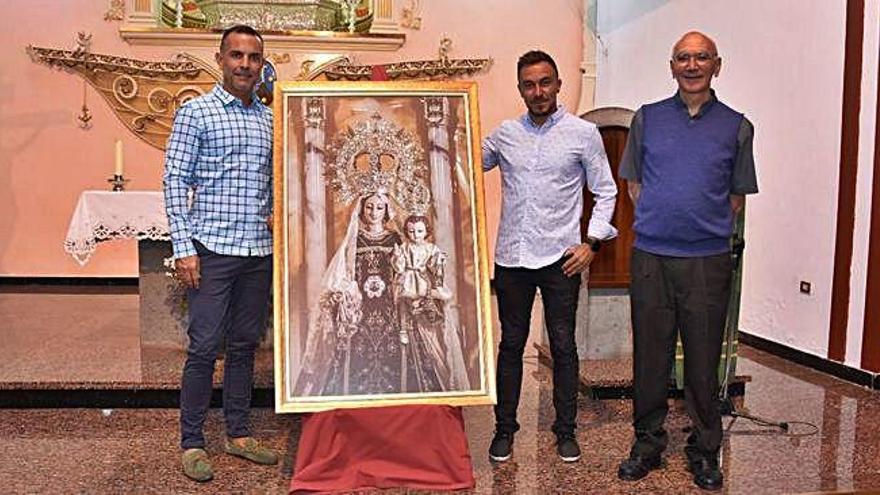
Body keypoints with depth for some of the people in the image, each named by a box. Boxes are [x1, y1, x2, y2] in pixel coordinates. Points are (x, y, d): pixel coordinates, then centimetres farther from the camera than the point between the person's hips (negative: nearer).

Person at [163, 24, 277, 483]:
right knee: (204, 346, -2)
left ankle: (238, 434, 23)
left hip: (259, 251, 5)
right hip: (212, 249, -5)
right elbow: (175, 181, -5)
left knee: (244, 344, 11)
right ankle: (191, 442, 12)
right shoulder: (196, 112, 0)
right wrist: (183, 247, -11)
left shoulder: (268, 119, 13)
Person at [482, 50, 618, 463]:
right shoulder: (504, 135, 8)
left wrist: (591, 242, -5)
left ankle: (565, 431, 22)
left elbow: (605, 191, 4)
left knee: (563, 346, 6)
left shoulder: (583, 133, 1)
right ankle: (504, 428, 23)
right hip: (512, 257, 2)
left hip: (560, 258, -2)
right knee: (511, 344, 10)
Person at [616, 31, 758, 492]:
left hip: (708, 260, 0)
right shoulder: (647, 118, 9)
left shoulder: (736, 126, 8)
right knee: (649, 354, 7)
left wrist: (708, 227, 5)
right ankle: (647, 443, 22)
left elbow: (737, 194, 13)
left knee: (703, 359, 6)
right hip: (650, 257, 1)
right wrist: (659, 220, 6)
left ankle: (705, 450, 21)